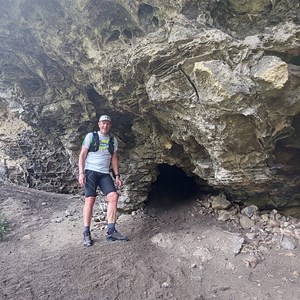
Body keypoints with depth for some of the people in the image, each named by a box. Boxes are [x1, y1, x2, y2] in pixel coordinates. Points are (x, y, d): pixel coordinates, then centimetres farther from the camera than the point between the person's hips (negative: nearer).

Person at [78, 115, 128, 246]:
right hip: (90, 171, -4)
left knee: (113, 196, -12)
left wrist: (117, 176, 8)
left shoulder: (113, 140, 13)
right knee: (90, 200, -11)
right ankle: (86, 233, 0)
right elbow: (82, 155, -1)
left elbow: (114, 158, 16)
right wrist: (81, 173, -10)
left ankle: (111, 231, -5)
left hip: (105, 173, 4)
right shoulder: (91, 136, 1)